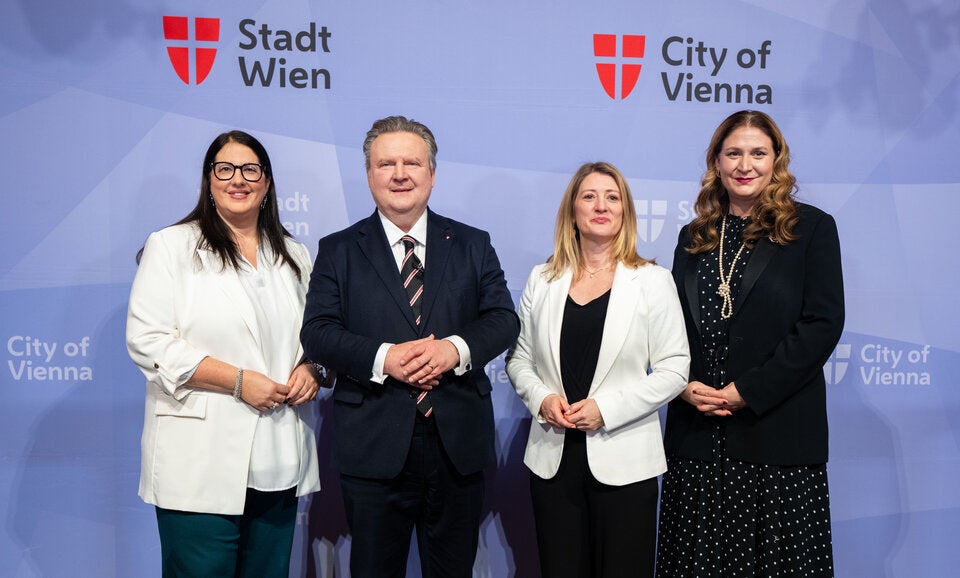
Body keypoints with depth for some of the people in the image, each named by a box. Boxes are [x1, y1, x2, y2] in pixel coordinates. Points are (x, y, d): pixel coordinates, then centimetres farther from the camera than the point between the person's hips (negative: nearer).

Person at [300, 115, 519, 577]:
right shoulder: (338, 250, 4)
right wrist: (383, 358, -22)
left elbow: (503, 319, 1)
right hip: (374, 447, -1)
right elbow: (317, 332, -5)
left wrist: (456, 348, -19)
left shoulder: (473, 245, 8)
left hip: (458, 444, 2)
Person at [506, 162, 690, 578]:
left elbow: (674, 369, -5)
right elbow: (519, 359, 11)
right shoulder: (542, 280, 7)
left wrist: (607, 408, -15)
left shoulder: (653, 281, -1)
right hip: (553, 459, 3)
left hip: (623, 463, -2)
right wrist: (542, 399, -9)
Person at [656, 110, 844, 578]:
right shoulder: (694, 237, 14)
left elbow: (823, 323, -7)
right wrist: (683, 386, -6)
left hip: (778, 434, -3)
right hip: (696, 437, 4)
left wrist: (749, 391, -13)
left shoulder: (812, 228, 2)